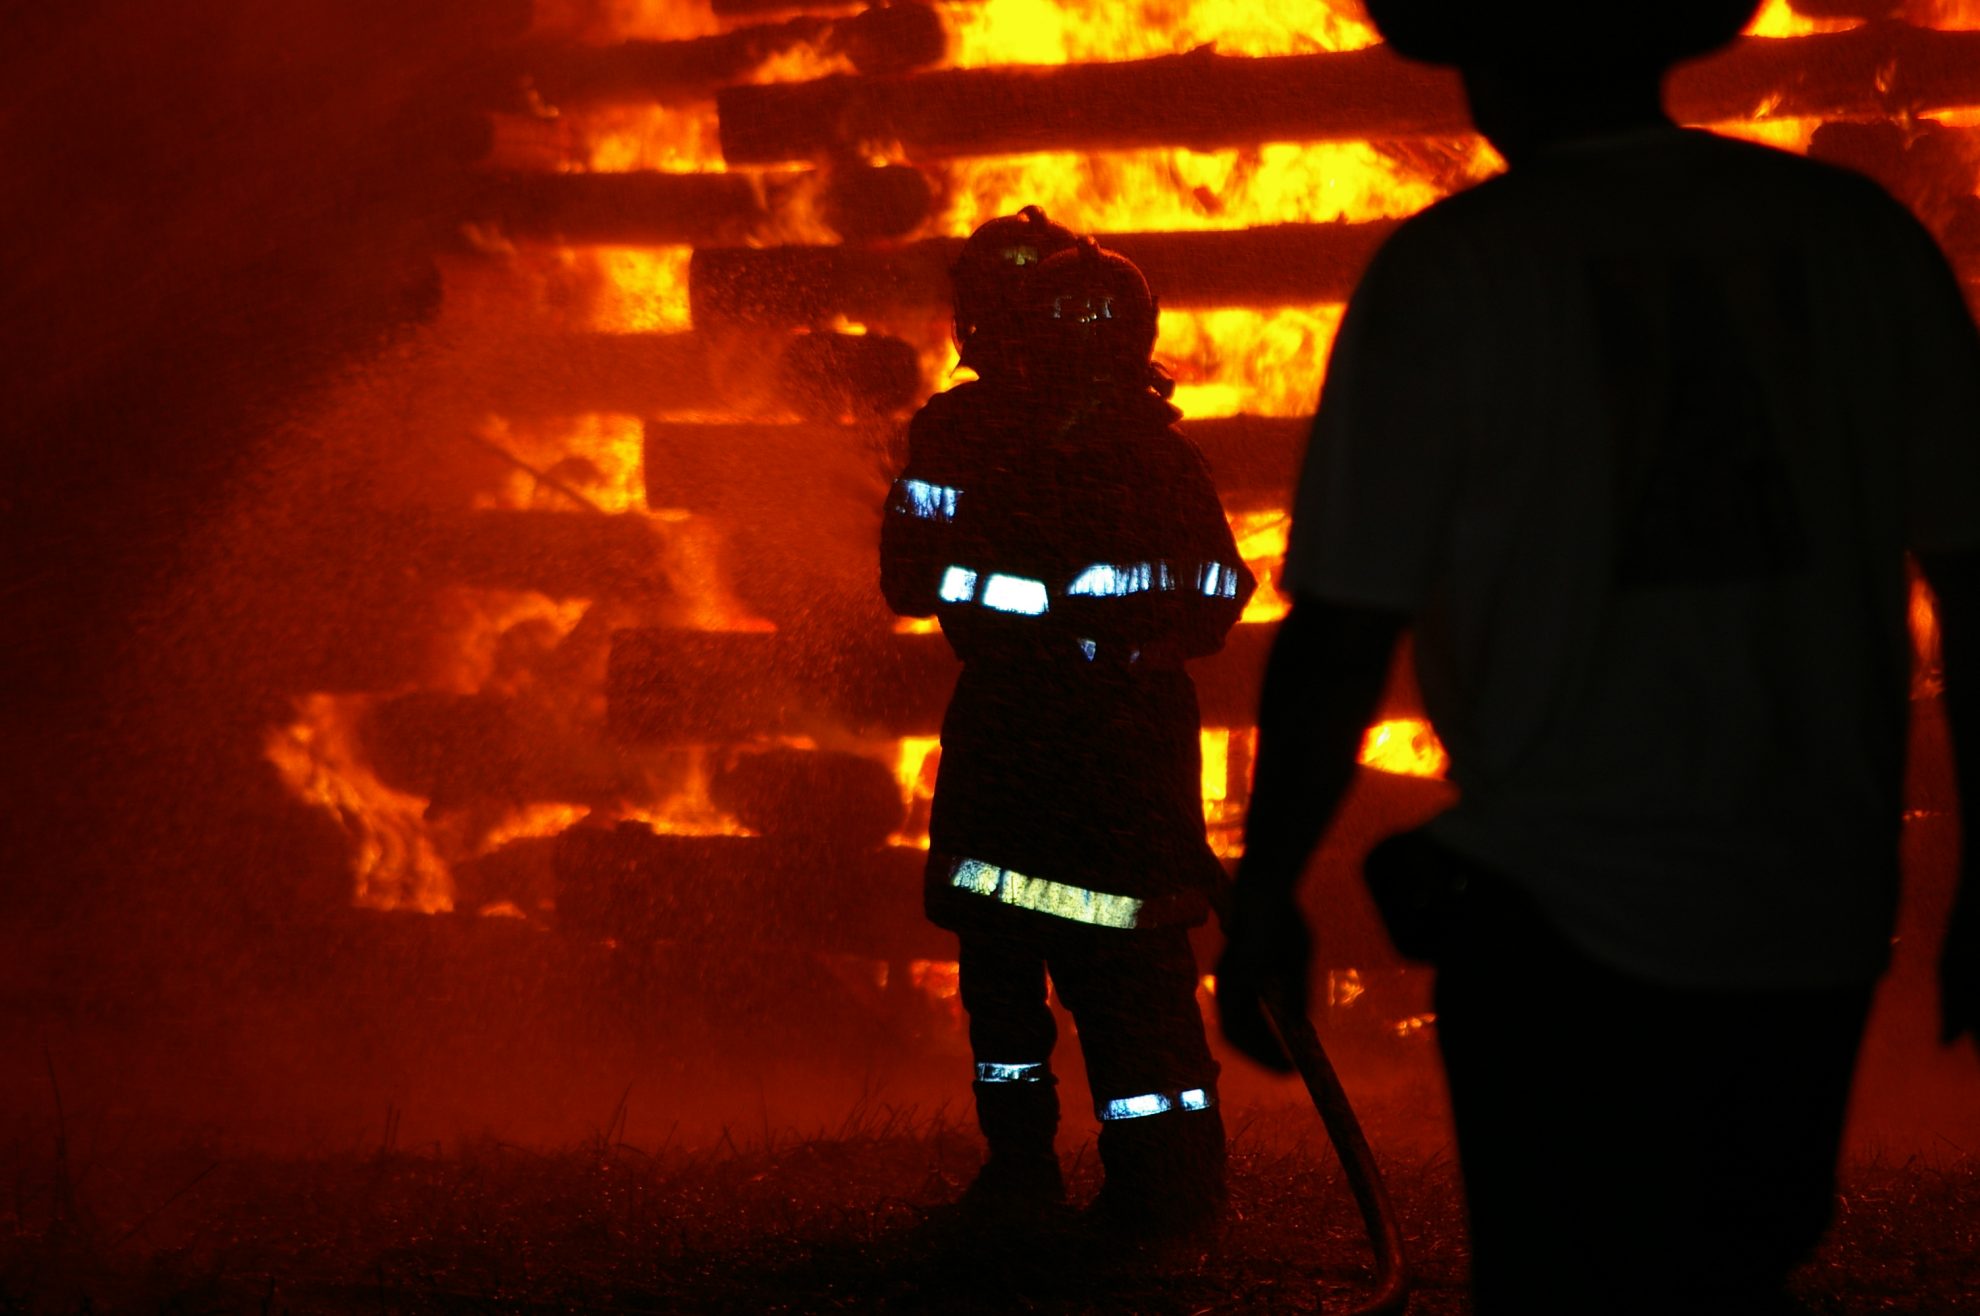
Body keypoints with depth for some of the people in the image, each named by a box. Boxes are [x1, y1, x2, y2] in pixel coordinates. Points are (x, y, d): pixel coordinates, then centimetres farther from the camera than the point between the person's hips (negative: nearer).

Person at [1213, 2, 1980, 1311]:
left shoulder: (1447, 275, -9)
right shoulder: (1862, 234, 1)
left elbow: (1341, 638, -11)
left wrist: (1264, 894, 2)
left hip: (1566, 926, -4)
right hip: (1819, 922, 4)